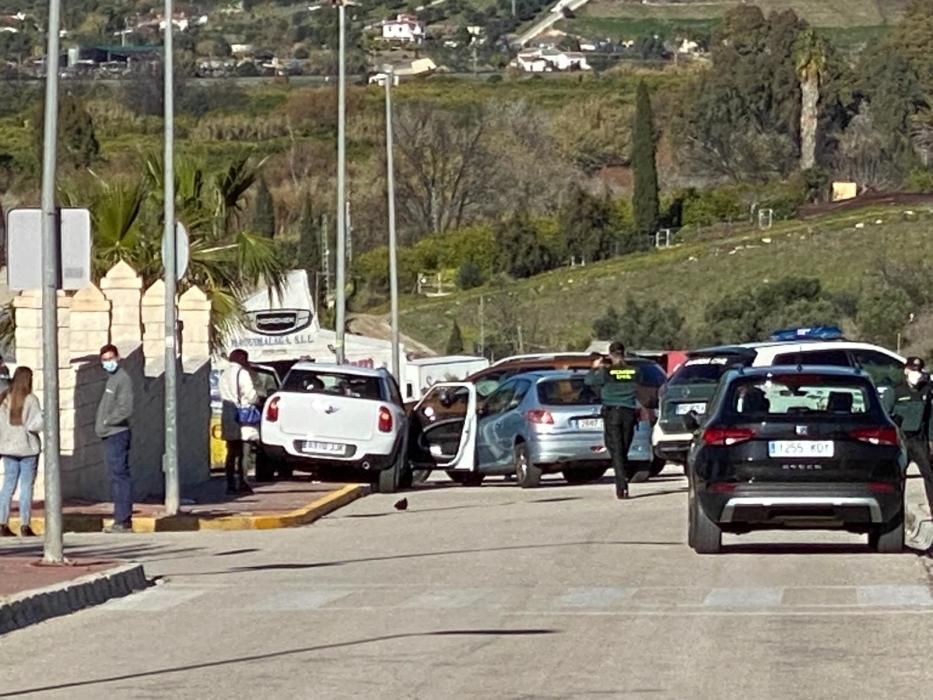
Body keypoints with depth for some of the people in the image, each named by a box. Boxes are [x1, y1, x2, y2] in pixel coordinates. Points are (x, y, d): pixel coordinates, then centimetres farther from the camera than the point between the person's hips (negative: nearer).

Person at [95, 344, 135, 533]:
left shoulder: (123, 379, -11)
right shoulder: (111, 379, 19)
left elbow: (126, 410, -19)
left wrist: (108, 421, -13)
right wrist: (101, 425, 12)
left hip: (117, 434, -10)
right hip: (110, 435, 10)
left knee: (120, 476, -11)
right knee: (117, 477, 10)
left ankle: (123, 521, -12)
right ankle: (121, 519, 13)